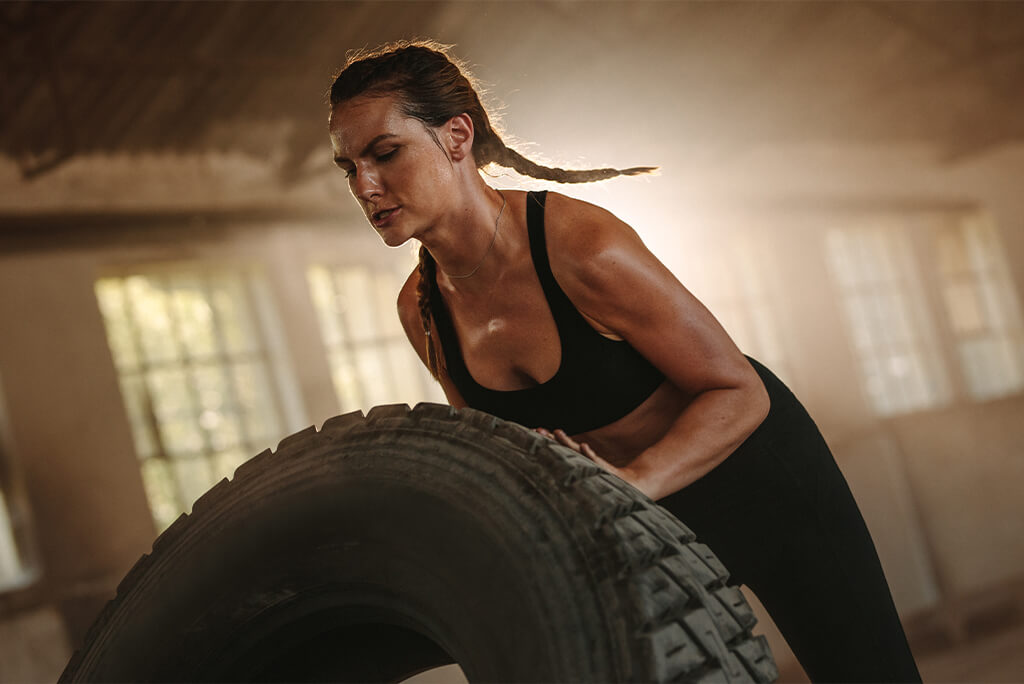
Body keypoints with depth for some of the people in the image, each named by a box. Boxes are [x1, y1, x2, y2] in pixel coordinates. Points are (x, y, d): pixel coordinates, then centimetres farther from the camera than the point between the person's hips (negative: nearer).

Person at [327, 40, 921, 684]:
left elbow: (739, 394, -26)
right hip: (651, 514, 6)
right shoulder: (422, 311, -12)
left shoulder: (584, 245, -32)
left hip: (756, 474, -5)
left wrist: (631, 482, -39)